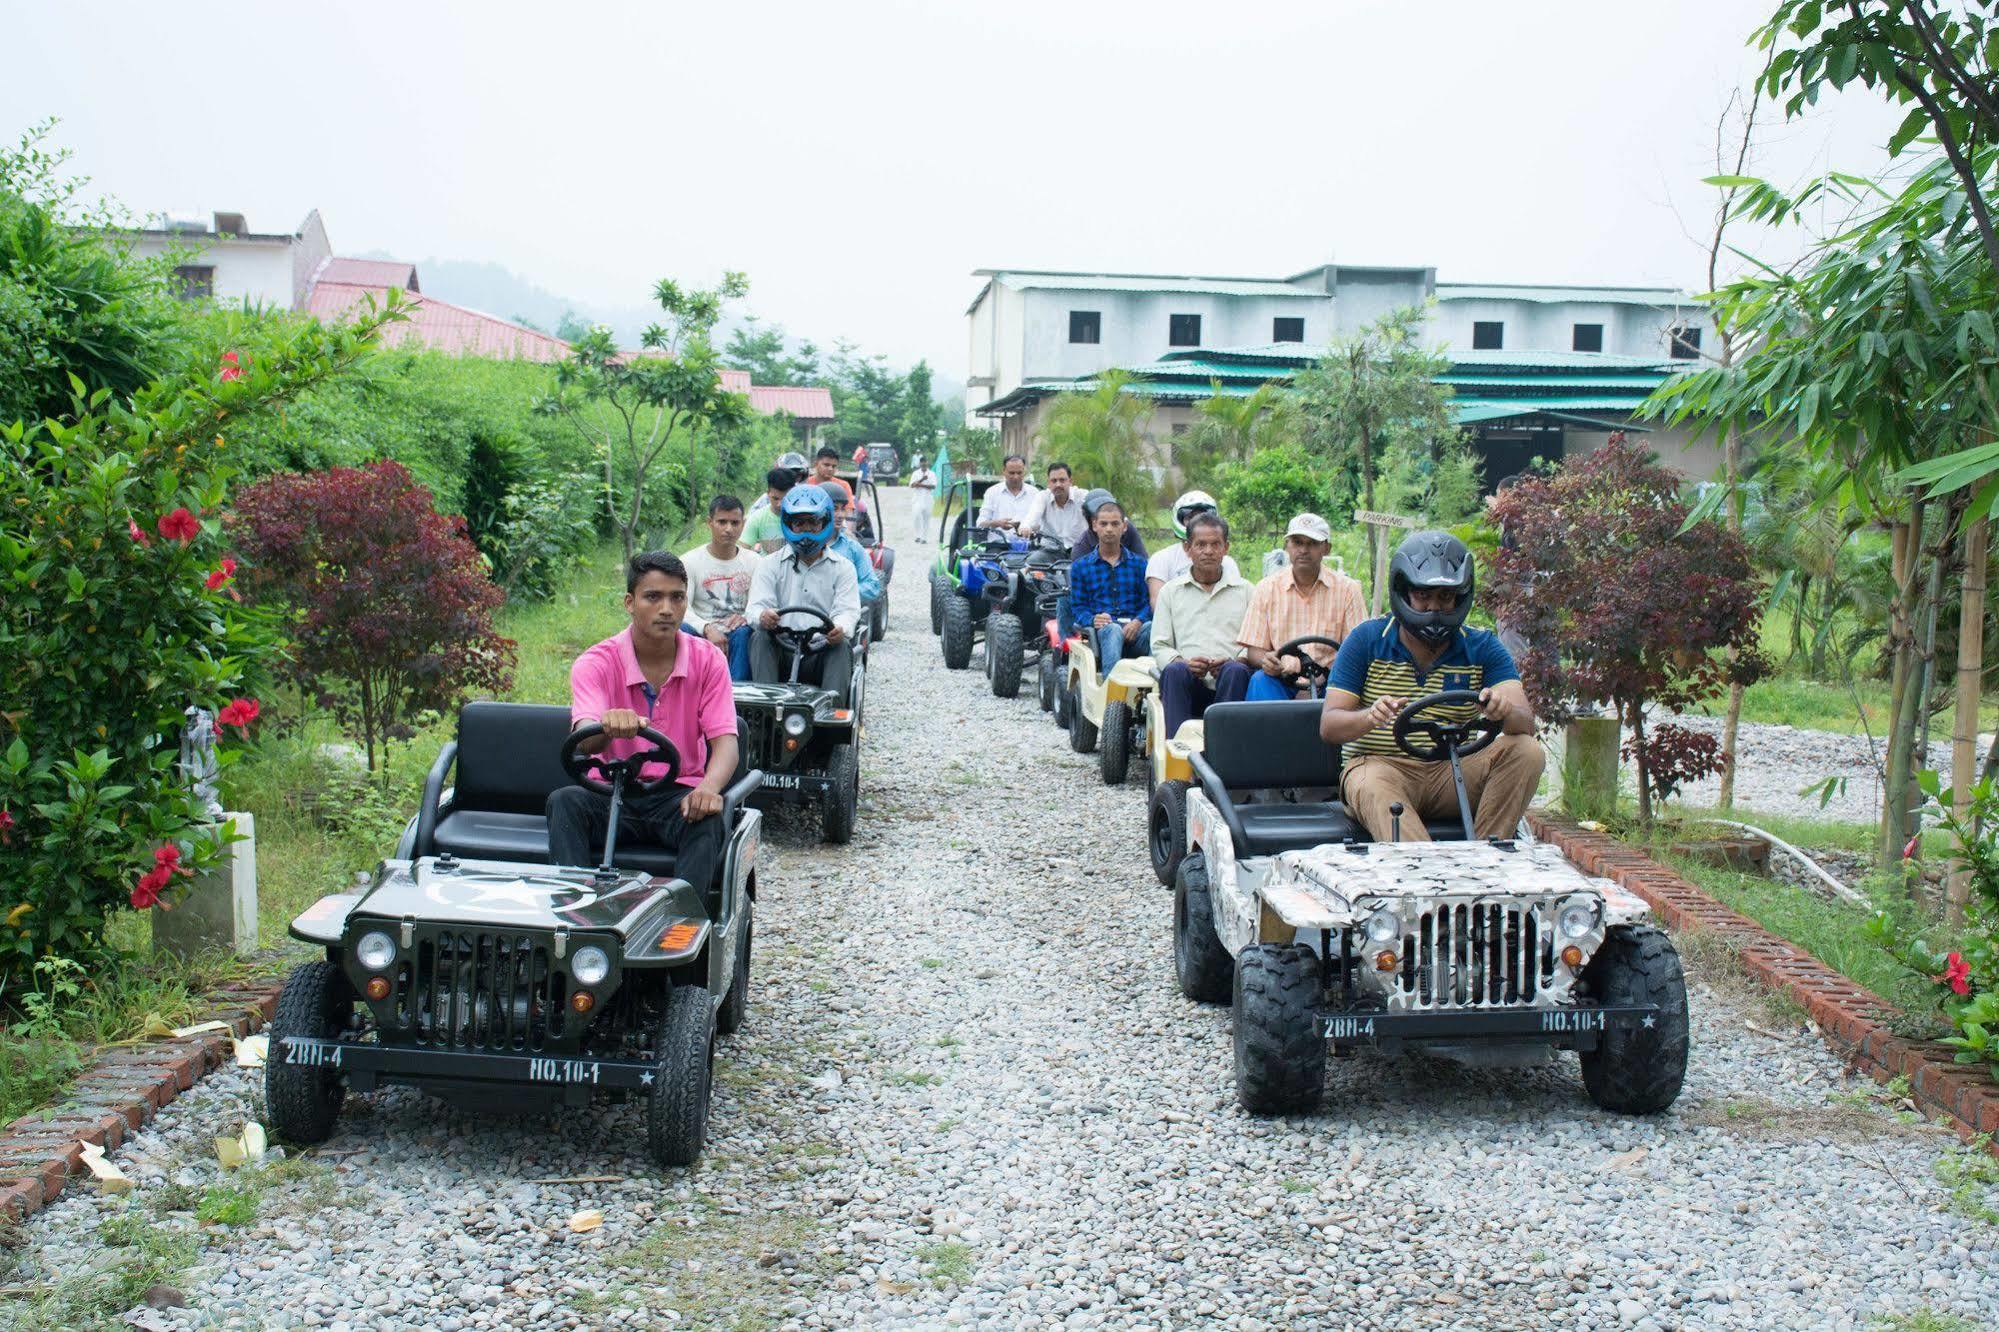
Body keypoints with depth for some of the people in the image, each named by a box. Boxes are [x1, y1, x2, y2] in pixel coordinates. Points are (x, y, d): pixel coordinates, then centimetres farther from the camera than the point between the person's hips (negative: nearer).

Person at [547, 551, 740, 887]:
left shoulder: (707, 660, 0)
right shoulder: (596, 663, -6)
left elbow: (724, 740, -8)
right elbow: (584, 741, -22)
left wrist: (708, 787, -33)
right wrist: (608, 726, -50)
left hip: (677, 795, 0)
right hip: (612, 795, 0)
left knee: (709, 819, -33)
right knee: (564, 801, -31)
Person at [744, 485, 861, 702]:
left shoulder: (842, 568, 14)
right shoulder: (771, 566, 15)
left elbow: (847, 611, 0)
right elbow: (756, 605, 1)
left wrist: (840, 629, -28)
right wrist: (763, 616, -28)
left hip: (822, 655, -1)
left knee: (842, 646, -30)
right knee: (760, 637, -28)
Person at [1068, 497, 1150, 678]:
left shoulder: (1139, 564, 20)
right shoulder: (1080, 566, 18)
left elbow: (1148, 602, 8)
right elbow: (1077, 606, 10)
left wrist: (1138, 621, -14)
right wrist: (1093, 620, -12)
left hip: (1135, 629, 1)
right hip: (1102, 629, -1)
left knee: (1153, 628, -35)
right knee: (1112, 630, -38)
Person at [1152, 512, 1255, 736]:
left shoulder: (1245, 590, 19)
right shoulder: (1170, 591, 19)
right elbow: (1160, 646, 13)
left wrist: (1236, 662, -11)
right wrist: (1184, 663, -9)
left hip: (1230, 684, 0)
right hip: (1188, 684, 0)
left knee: (1235, 672, -34)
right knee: (1174, 671, -33)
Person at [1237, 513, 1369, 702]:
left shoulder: (1347, 589, 6)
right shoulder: (1266, 589, 9)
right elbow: (1254, 650, 8)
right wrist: (1266, 660, -18)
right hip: (1281, 680, 1)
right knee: (1260, 680, -31)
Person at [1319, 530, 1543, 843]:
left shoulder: (1483, 649, 7)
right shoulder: (1367, 640, 2)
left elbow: (1526, 723, -5)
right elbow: (1329, 726, -4)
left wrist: (1505, 710, -31)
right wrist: (1370, 717, -28)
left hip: (1451, 775, 3)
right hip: (1380, 766, -3)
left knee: (1527, 752, -21)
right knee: (1374, 788, -37)